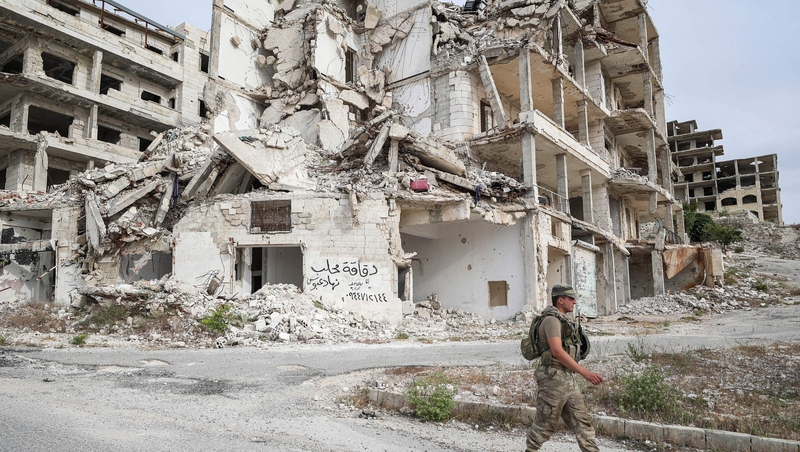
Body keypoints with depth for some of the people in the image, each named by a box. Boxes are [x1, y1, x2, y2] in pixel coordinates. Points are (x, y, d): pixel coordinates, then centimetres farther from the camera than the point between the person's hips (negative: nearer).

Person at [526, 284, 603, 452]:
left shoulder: (564, 320, 15)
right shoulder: (552, 320, -15)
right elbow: (557, 351, -26)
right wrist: (584, 372, -28)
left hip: (569, 378, 9)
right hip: (554, 378, -9)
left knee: (581, 420, 7)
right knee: (546, 422, 2)